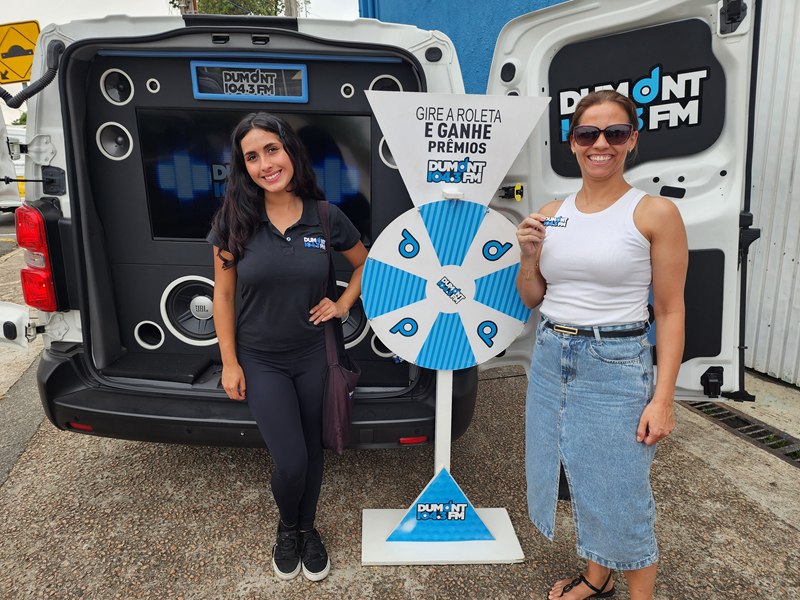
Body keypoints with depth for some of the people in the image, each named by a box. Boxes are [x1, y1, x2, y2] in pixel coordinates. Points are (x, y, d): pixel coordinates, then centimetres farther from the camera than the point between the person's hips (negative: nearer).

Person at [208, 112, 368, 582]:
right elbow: (223, 295, -4)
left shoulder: (325, 217, -8)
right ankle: (288, 529, 31)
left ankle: (308, 529, 44)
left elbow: (365, 263, 10)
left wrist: (344, 304, -2)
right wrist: (229, 362, -4)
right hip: (260, 360, -1)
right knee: (291, 461, -4)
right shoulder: (234, 221, -10)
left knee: (312, 451, 15)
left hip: (314, 356, 2)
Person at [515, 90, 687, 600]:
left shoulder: (655, 213, -8)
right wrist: (529, 256, -8)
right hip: (551, 360, 5)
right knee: (581, 481, 19)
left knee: (620, 494, 6)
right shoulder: (550, 215, 5)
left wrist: (663, 398, -12)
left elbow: (670, 311, -7)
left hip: (616, 366, -5)